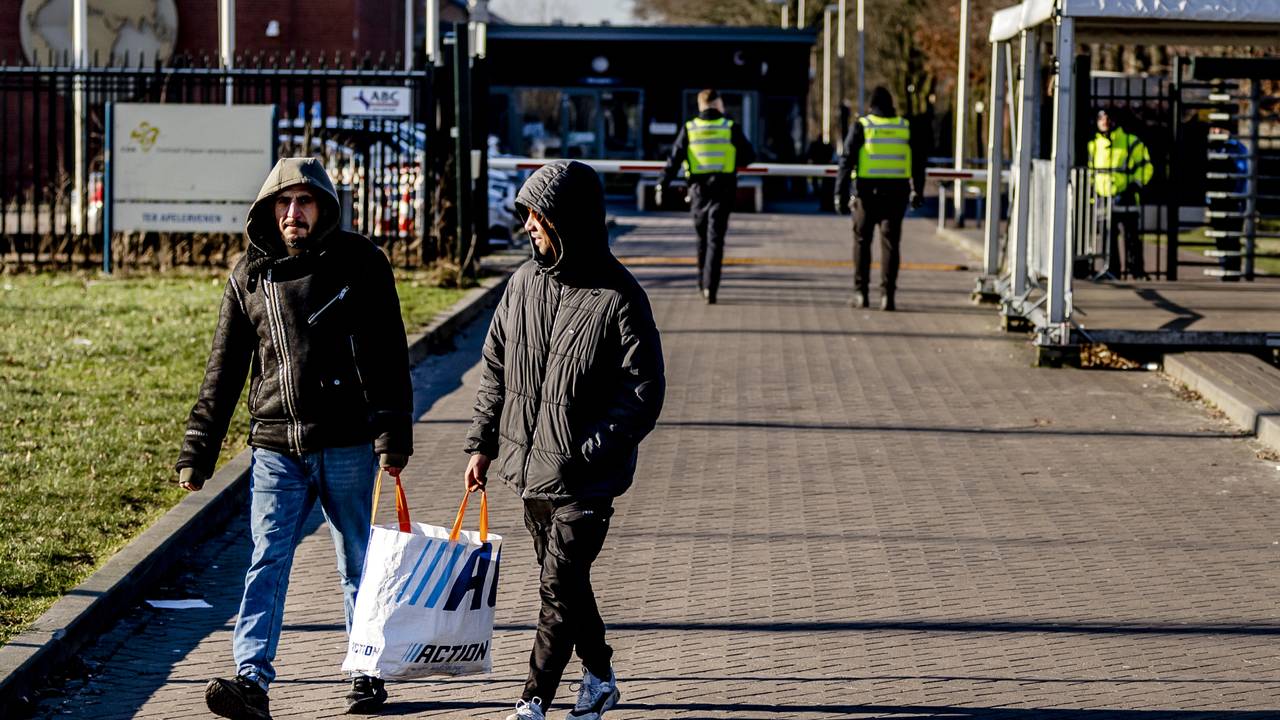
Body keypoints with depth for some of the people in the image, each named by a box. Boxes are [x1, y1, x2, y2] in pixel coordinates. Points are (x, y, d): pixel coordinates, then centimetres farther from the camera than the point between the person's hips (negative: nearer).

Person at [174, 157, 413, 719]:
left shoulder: (359, 262, 0)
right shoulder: (249, 275, 7)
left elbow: (388, 355, -2)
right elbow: (223, 371, 11)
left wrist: (394, 435, -10)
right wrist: (197, 453, 9)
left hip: (346, 444, -2)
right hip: (275, 447, 2)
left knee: (358, 563, 10)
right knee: (267, 561, -8)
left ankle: (368, 672, 23)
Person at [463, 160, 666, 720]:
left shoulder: (618, 297, -13)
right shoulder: (524, 283, 4)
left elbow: (644, 389, -12)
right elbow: (496, 368, 13)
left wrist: (590, 452, -18)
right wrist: (483, 443, 8)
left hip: (585, 479, -6)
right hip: (530, 465, 6)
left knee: (559, 587, -5)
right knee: (563, 581, 17)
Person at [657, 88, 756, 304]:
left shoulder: (689, 129, 2)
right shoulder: (730, 128, -1)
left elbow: (674, 159, -7)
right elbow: (750, 156, 2)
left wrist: (662, 186, -10)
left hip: (698, 189, 2)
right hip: (723, 190, -2)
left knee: (703, 237, 19)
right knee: (715, 239, -4)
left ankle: (703, 283, 27)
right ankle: (710, 287, -17)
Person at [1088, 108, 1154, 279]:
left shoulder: (1131, 142, 2)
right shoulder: (1094, 144, 15)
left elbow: (1146, 167, 3)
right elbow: (1091, 170, 26)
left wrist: (1135, 185, -8)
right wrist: (1093, 192, 15)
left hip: (1125, 199, -4)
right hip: (1103, 198, 4)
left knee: (1131, 236, -6)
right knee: (1109, 237, 6)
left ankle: (1136, 269, -3)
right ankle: (1112, 269, 11)